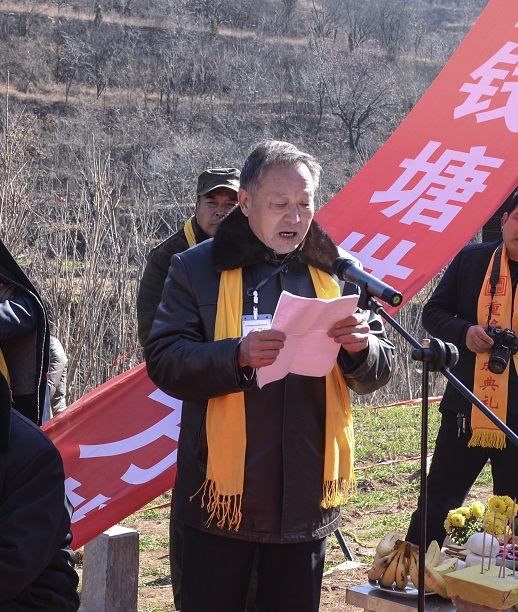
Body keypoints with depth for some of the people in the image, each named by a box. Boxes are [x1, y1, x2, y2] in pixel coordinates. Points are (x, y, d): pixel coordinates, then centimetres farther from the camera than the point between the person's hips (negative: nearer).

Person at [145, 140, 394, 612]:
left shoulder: (334, 272, 9)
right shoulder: (197, 268, 0)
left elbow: (377, 374, 9)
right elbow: (163, 361, -10)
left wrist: (361, 350, -15)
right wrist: (237, 356, -26)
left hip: (307, 496, 3)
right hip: (223, 493, -3)